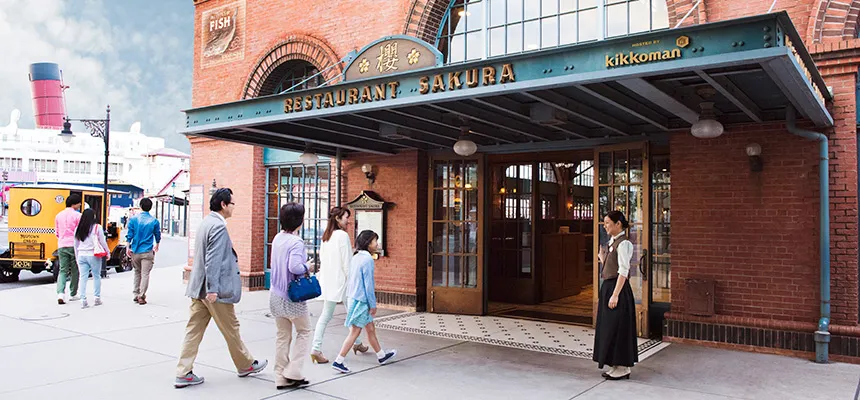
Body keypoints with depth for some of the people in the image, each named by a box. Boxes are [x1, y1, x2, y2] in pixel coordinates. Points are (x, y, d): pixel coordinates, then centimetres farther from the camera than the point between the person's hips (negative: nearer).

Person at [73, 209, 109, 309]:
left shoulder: (78, 229, 6)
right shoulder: (97, 227, -7)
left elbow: (76, 245, 13)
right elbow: (103, 242, -4)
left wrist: (77, 257, 22)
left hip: (81, 255, 3)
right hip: (93, 255, -3)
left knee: (83, 277, 4)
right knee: (96, 276, 9)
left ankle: (83, 300, -1)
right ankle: (97, 298, 13)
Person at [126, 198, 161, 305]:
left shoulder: (134, 219, 0)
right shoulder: (154, 221, -1)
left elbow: (129, 234, -2)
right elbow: (158, 235, 12)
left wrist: (128, 247, 5)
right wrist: (157, 246, 29)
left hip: (135, 251, 2)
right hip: (147, 252, -2)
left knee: (137, 272, 17)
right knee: (145, 274, -1)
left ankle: (136, 295, 21)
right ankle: (141, 296, -6)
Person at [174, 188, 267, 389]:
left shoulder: (207, 221, 12)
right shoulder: (219, 226, -17)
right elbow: (213, 260, -23)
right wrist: (213, 289, -24)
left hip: (199, 287, 9)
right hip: (215, 289, -9)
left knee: (194, 329, 8)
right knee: (231, 329, 7)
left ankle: (183, 373, 9)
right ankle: (245, 365, 24)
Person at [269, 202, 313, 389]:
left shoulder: (277, 238, 6)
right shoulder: (296, 242, -19)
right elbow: (294, 266, -31)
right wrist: (306, 268, -12)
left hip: (276, 295, 7)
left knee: (282, 335, 13)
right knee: (304, 331, 11)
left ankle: (281, 377, 18)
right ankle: (293, 372, 7)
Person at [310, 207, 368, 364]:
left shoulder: (326, 236, 10)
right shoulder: (342, 235, -13)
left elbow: (322, 259, 15)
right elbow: (346, 262, -15)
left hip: (327, 281, 7)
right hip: (340, 280, -7)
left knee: (325, 316, 6)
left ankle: (316, 349, -1)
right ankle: (357, 343, 28)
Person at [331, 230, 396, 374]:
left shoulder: (355, 258, 9)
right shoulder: (368, 259, -17)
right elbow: (368, 284, -17)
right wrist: (373, 305, -12)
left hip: (353, 297, 9)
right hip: (362, 300, -9)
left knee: (371, 328, 19)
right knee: (355, 332, -2)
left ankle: (381, 356, 32)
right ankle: (338, 361, 1)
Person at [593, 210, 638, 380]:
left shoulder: (623, 243, -14)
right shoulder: (613, 242, 14)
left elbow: (623, 271, -20)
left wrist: (615, 295, -23)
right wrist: (602, 258, 8)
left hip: (617, 288, -10)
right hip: (608, 287, 10)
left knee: (617, 328, -2)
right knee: (609, 328, 13)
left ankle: (623, 368, 9)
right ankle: (616, 366, 22)